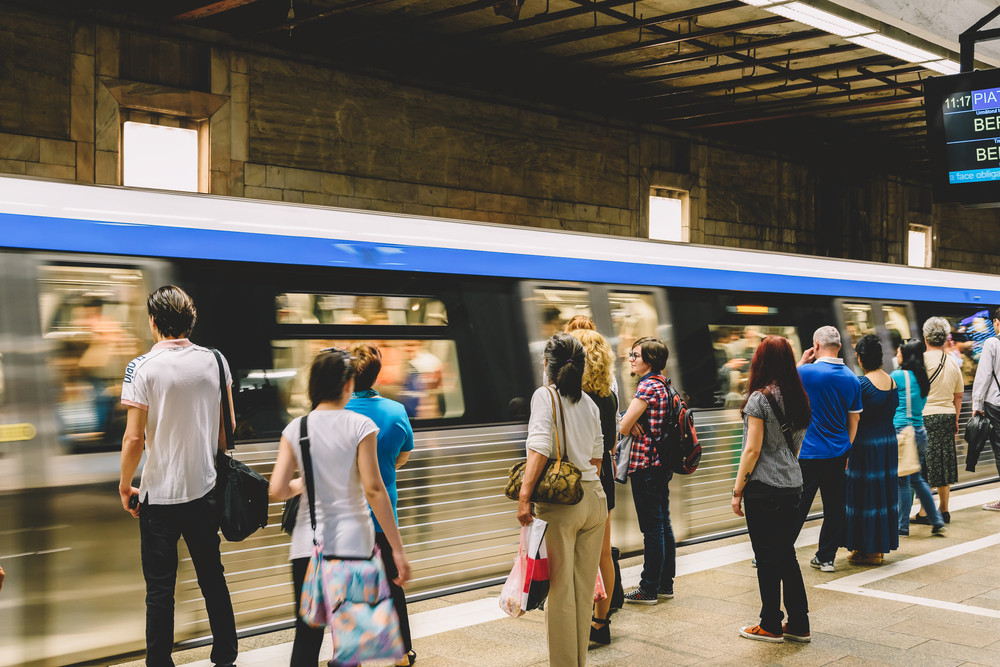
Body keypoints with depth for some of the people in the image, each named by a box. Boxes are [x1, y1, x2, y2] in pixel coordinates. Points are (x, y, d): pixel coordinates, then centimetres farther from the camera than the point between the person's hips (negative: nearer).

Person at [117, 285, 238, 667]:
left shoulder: (143, 367, -12)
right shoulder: (214, 361, -1)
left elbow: (134, 438, -14)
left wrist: (125, 485, 0)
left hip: (160, 494, -4)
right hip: (205, 489, 4)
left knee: (160, 588, 6)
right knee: (213, 578, 16)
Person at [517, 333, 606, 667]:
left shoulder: (545, 395, -7)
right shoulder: (589, 403, 11)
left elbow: (540, 447, -19)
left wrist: (524, 495, -22)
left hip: (561, 502, -6)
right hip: (595, 498, 6)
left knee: (560, 590, 4)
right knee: (584, 588, 14)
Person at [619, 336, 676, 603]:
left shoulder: (647, 386, -16)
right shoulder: (664, 384, 12)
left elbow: (623, 427, -17)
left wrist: (632, 427, 4)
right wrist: (638, 425, -2)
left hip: (646, 465, -9)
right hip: (663, 464, 9)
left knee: (652, 529, -3)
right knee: (663, 526, 14)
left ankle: (649, 589, 5)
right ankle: (665, 584, 22)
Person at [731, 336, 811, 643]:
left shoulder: (759, 399, -13)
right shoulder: (798, 398, 8)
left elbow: (753, 449, -14)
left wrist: (737, 490, -8)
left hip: (764, 488, -7)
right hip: (792, 485, 7)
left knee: (767, 557, 3)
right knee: (787, 554, 14)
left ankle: (771, 626, 11)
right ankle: (799, 624, 18)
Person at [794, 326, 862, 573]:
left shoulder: (806, 372, -13)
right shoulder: (852, 379, 5)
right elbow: (854, 420, 12)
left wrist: (802, 362, 6)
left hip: (809, 452, -5)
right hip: (838, 452, 5)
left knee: (797, 506, 0)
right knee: (835, 505, 10)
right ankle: (826, 558, 16)